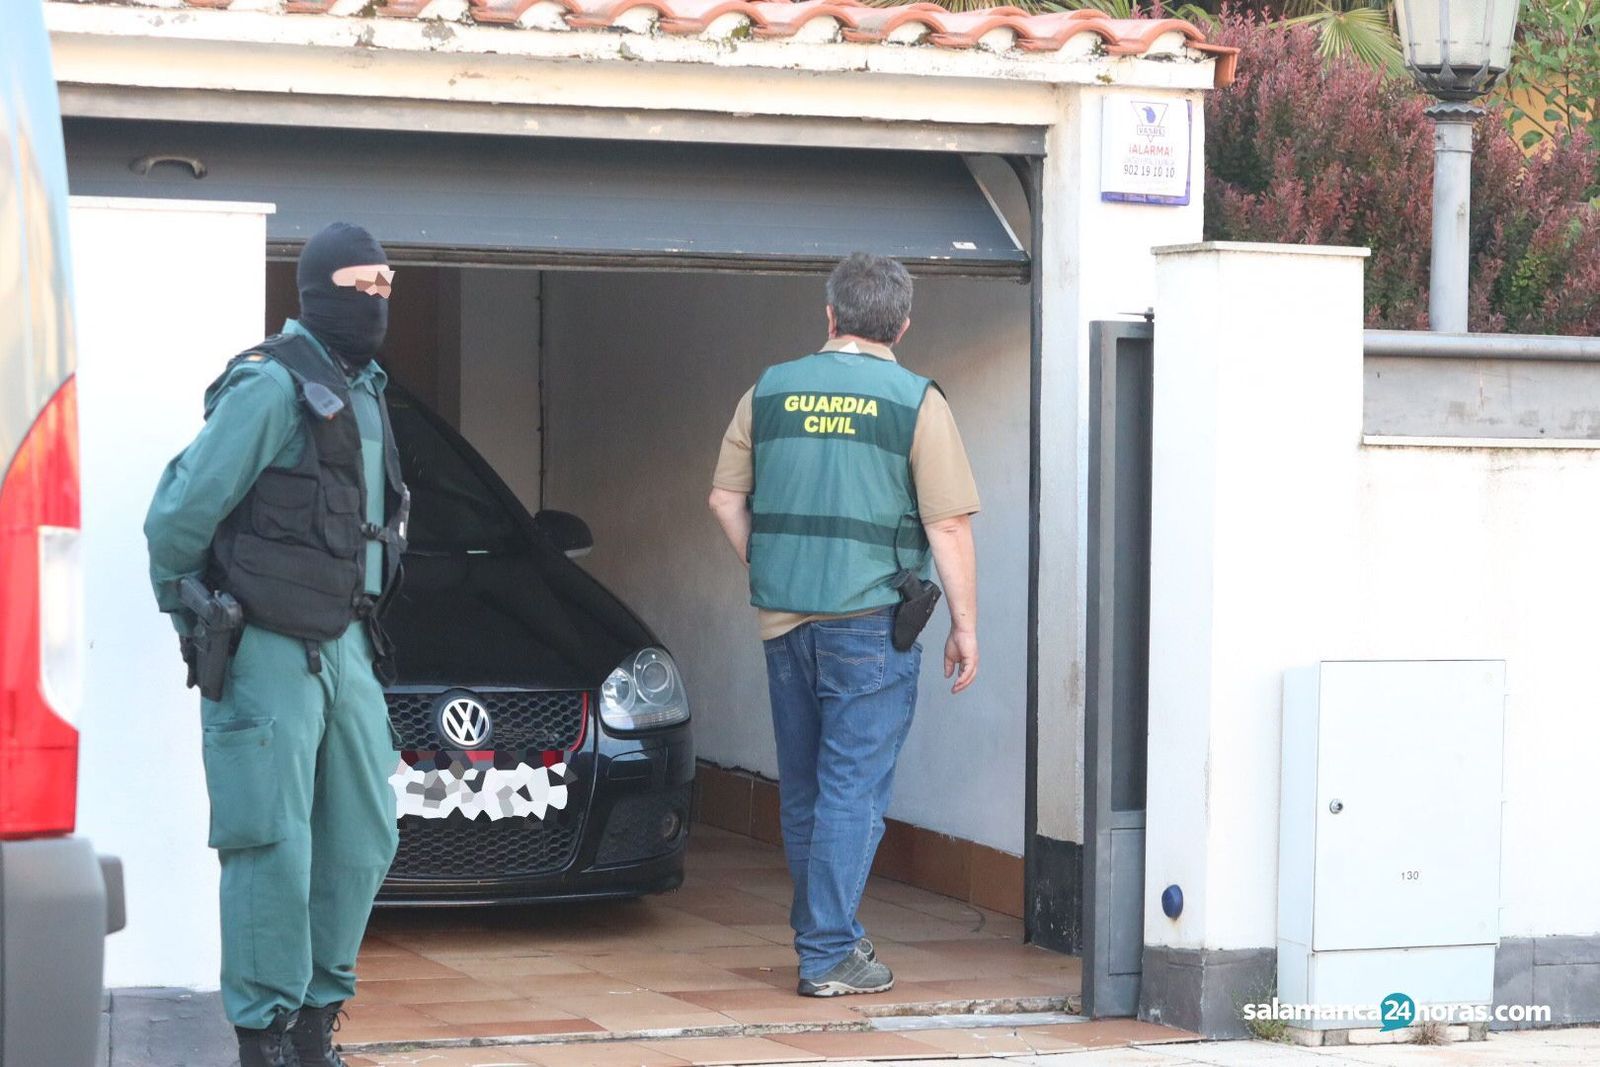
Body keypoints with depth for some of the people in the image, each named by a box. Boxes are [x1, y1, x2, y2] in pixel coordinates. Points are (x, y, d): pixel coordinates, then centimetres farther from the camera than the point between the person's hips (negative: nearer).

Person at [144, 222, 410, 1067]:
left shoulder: (364, 389, 14)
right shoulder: (273, 385, -14)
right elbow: (179, 514, -14)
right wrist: (186, 615, 0)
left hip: (345, 645, 9)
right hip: (267, 649, -9)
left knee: (363, 839, 10)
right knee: (274, 847, -6)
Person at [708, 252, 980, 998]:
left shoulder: (770, 392, 6)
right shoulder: (915, 402, -6)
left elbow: (726, 499, 10)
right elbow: (948, 525, -8)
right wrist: (965, 626, -2)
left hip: (784, 620, 5)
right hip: (868, 622, -5)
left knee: (803, 789, 15)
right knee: (853, 789, -2)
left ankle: (824, 930, 26)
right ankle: (828, 954, -3)